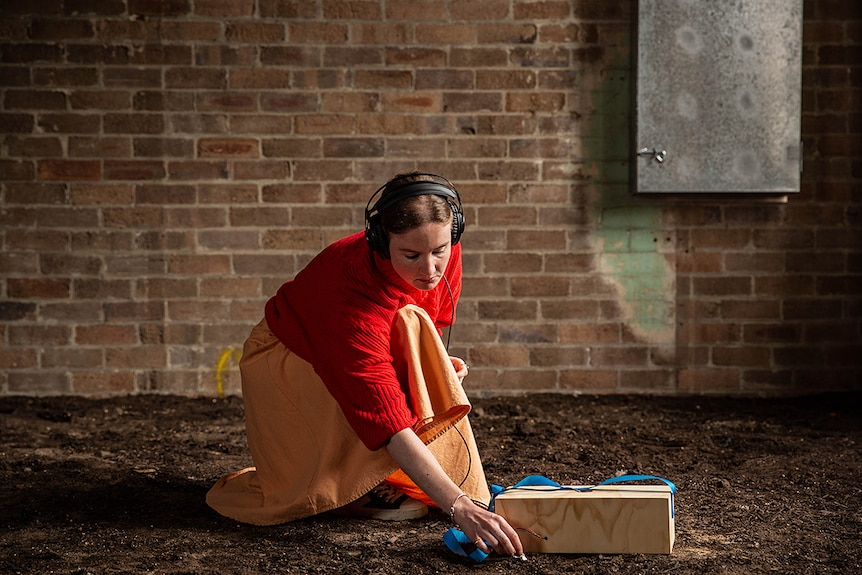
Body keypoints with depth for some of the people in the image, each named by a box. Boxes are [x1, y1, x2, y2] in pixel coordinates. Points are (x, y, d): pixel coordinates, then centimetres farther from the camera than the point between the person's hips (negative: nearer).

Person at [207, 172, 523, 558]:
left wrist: (438, 364, -16)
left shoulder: (444, 254, -21)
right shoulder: (356, 299, -42)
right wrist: (458, 506, -55)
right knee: (408, 328, -31)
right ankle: (355, 490, -21)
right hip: (285, 361, -7)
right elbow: (389, 422, -48)